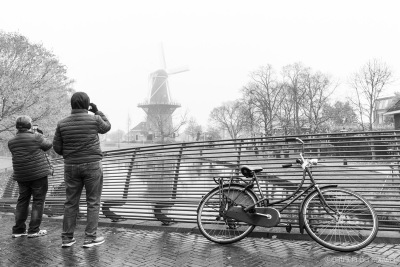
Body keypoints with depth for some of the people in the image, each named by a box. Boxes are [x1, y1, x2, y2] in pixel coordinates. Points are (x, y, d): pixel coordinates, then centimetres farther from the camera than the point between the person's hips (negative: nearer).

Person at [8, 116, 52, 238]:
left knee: (22, 201, 15)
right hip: (38, 174, -6)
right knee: (38, 201, 3)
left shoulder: (11, 142, 6)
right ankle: (34, 230, 5)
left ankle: (18, 230, 19)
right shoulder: (35, 137, -11)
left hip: (21, 176, 6)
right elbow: (48, 145, 3)